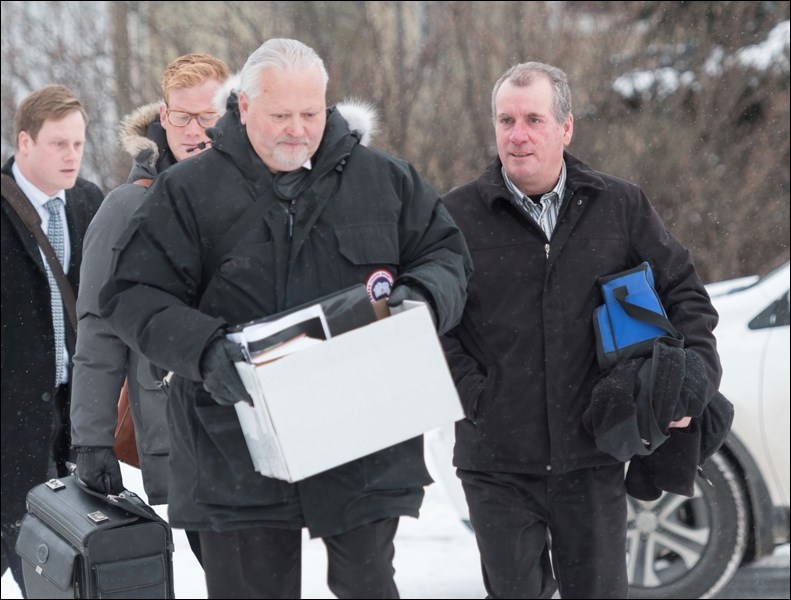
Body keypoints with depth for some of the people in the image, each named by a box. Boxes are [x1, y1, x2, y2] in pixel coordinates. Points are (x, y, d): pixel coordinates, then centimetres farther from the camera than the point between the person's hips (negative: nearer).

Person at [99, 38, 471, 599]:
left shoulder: (385, 180, 6)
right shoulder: (188, 191, 0)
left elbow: (447, 256, 14)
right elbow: (135, 295, -3)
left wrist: (419, 295, -10)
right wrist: (203, 349, -21)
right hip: (236, 456, -1)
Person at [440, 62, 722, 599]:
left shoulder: (622, 207, 7)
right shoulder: (457, 215, 2)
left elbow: (683, 293, 12)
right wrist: (470, 392, -8)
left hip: (592, 458, 1)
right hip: (496, 466, -1)